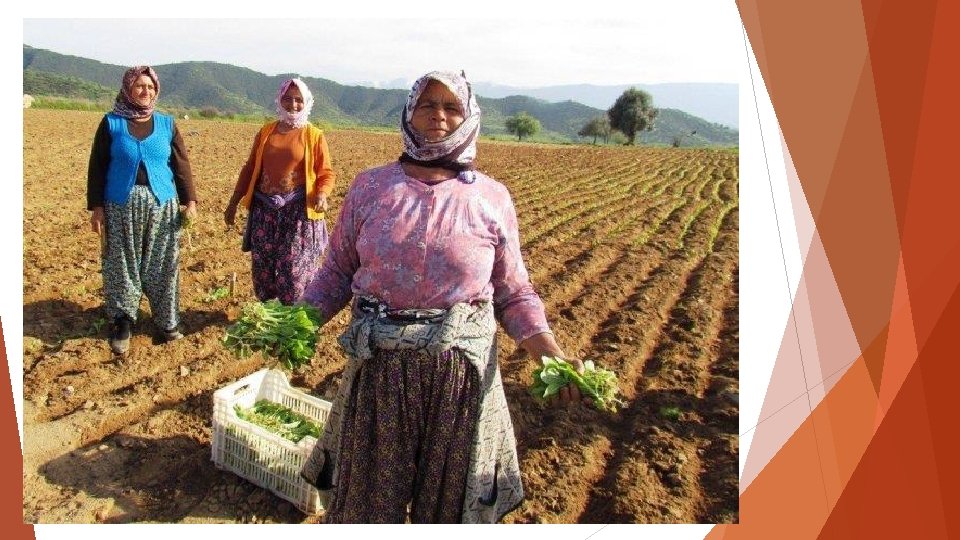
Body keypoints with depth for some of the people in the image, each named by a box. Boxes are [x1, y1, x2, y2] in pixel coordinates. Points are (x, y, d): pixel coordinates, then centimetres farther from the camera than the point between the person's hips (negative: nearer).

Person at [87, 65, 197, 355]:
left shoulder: (166, 124, 6)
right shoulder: (111, 123, 2)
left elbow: (181, 164, 6)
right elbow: (97, 167, 2)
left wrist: (190, 200, -2)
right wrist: (96, 207, -2)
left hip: (162, 204, 1)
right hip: (122, 205, -1)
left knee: (163, 265, 5)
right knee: (122, 264, 5)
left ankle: (167, 322, 15)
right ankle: (122, 323, 16)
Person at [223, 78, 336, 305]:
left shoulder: (314, 135, -1)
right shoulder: (266, 131, 9)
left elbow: (326, 173, -1)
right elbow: (250, 169, 13)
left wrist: (321, 194, -22)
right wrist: (233, 202, 12)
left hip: (298, 211, -4)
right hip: (265, 208, 4)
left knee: (294, 268, -4)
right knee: (262, 266, 9)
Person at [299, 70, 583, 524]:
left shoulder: (492, 198, 0)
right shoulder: (369, 187, 2)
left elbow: (512, 291, 2)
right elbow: (338, 271, 6)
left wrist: (548, 351, -11)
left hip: (463, 368, 0)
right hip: (378, 366, 1)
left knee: (451, 497, 17)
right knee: (369, 494, 17)